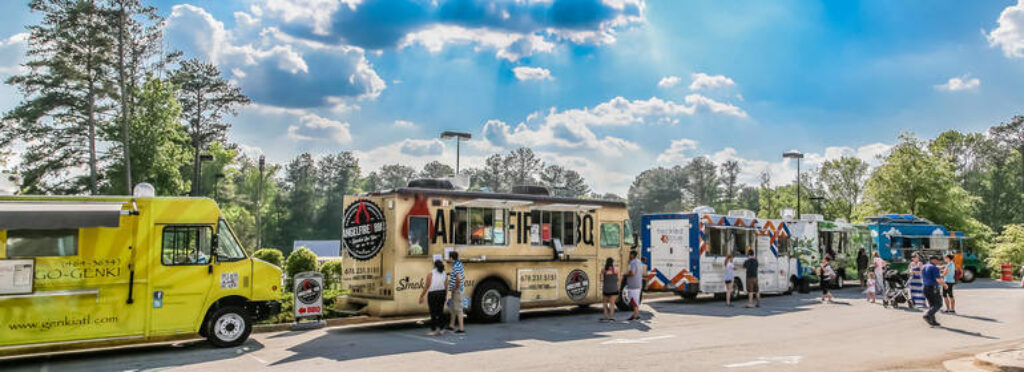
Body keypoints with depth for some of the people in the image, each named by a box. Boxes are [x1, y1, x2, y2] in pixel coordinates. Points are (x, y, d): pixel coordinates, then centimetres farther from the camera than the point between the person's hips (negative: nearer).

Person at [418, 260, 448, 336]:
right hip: (442, 293, 5)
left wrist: (421, 296, -2)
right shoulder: (444, 274, 2)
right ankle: (441, 329, 17)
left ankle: (434, 330, 2)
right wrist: (445, 295, 12)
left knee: (433, 313, 1)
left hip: (432, 294, -5)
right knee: (440, 311, 13)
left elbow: (427, 286, -10)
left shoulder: (430, 274, -10)